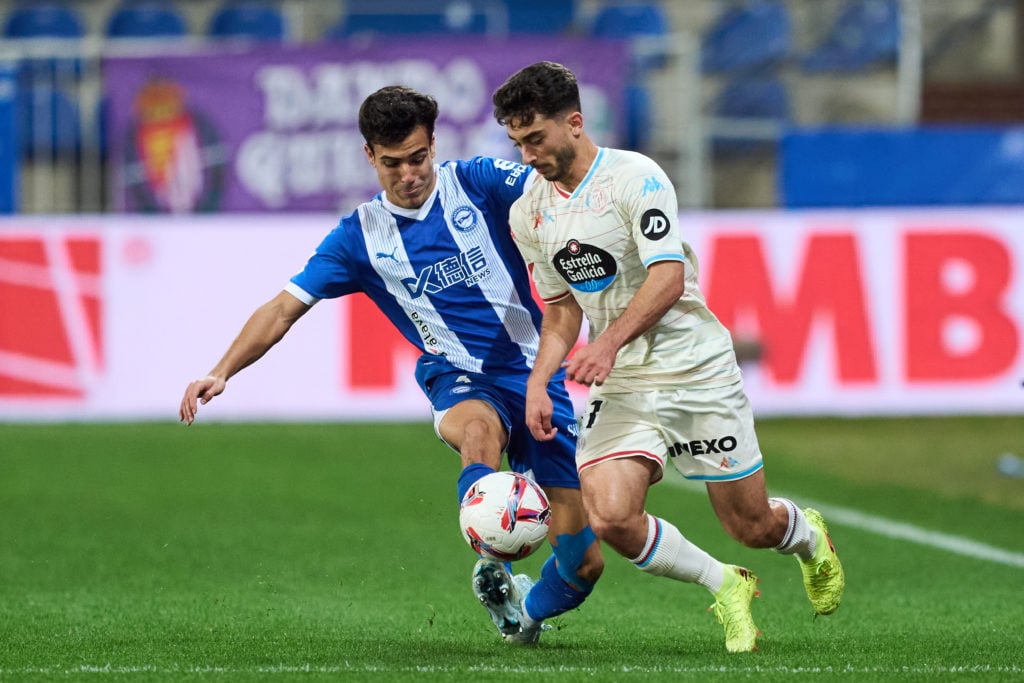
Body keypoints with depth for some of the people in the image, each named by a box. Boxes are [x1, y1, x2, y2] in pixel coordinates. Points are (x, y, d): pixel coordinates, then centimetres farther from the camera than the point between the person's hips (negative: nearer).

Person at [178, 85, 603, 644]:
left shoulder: (477, 182, -1)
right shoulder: (361, 236, 1)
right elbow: (283, 309, 2)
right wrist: (220, 373, -10)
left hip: (533, 371, 1)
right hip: (459, 377, -1)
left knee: (583, 561, -1)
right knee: (478, 429, -43)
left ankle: (529, 613, 32)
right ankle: (493, 574, -34)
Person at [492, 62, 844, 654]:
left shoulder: (635, 177, -13)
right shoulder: (529, 215, 5)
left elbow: (668, 278, -22)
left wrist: (610, 342, -35)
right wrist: (538, 381, 1)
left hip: (695, 371, -4)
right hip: (618, 388, 4)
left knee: (753, 528, 4)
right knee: (610, 518, -21)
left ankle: (808, 535, 43)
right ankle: (725, 588, 4)